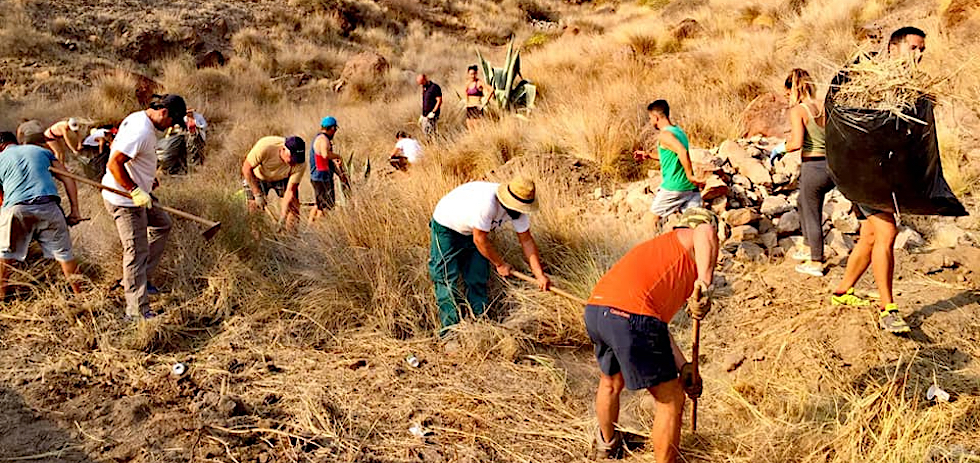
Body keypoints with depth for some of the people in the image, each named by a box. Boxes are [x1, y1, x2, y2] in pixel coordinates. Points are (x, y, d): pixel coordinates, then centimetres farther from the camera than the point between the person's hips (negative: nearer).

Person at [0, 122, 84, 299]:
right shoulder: (43, 152, 22)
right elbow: (68, 179, 13)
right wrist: (74, 211, 11)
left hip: (15, 208, 0)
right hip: (47, 206, 0)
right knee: (64, 253, 9)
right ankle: (80, 295, 15)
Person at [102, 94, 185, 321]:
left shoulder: (139, 120, 8)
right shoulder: (141, 132, -24)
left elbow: (117, 147, 24)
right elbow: (114, 163, -29)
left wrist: (148, 178, 23)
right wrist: (136, 191, -25)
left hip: (135, 197, 11)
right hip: (125, 201, -11)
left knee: (162, 224, 27)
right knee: (136, 253, -7)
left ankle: (138, 279, 29)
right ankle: (137, 312, -1)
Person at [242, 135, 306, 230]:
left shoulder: (299, 164, -32)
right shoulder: (265, 147, -40)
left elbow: (290, 191, -26)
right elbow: (246, 168, -26)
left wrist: (283, 217, -31)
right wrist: (258, 194, -28)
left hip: (282, 179, 2)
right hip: (257, 177, -2)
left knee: (293, 206, -12)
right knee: (255, 209, -11)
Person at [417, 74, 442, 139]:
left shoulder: (434, 87, -12)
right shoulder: (424, 88, 15)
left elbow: (439, 101, -15)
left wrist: (433, 112, -20)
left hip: (432, 115, -9)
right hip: (425, 116, 9)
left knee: (431, 133, -10)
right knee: (425, 132, 7)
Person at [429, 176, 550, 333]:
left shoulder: (518, 207, -18)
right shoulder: (486, 203, -41)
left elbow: (527, 240, -8)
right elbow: (480, 240, -30)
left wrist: (540, 275, -13)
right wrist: (500, 264, -15)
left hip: (471, 231, 7)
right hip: (446, 227, -7)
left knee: (478, 278, 3)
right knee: (447, 278, -11)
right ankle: (450, 326, -5)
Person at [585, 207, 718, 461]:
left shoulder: (656, 247, 33)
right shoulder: (689, 241, 12)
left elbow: (658, 322, 27)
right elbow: (705, 233, -17)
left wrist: (684, 367, 23)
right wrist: (705, 283, -26)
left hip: (594, 310, 9)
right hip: (631, 316, -9)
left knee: (610, 381, 35)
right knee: (671, 402, 9)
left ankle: (607, 443, 59)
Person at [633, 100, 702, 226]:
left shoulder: (664, 135, -14)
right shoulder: (679, 131, 14)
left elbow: (682, 152, -30)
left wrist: (690, 176, -23)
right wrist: (649, 155, 28)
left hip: (673, 187, -8)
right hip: (690, 187, 8)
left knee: (654, 216, 12)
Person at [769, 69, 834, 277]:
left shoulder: (798, 110, -12)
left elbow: (797, 143, -23)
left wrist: (781, 148, -5)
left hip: (812, 168, -7)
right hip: (832, 166, 7)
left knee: (812, 215, 8)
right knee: (804, 203, 29)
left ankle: (816, 263, 19)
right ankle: (810, 248, 39)